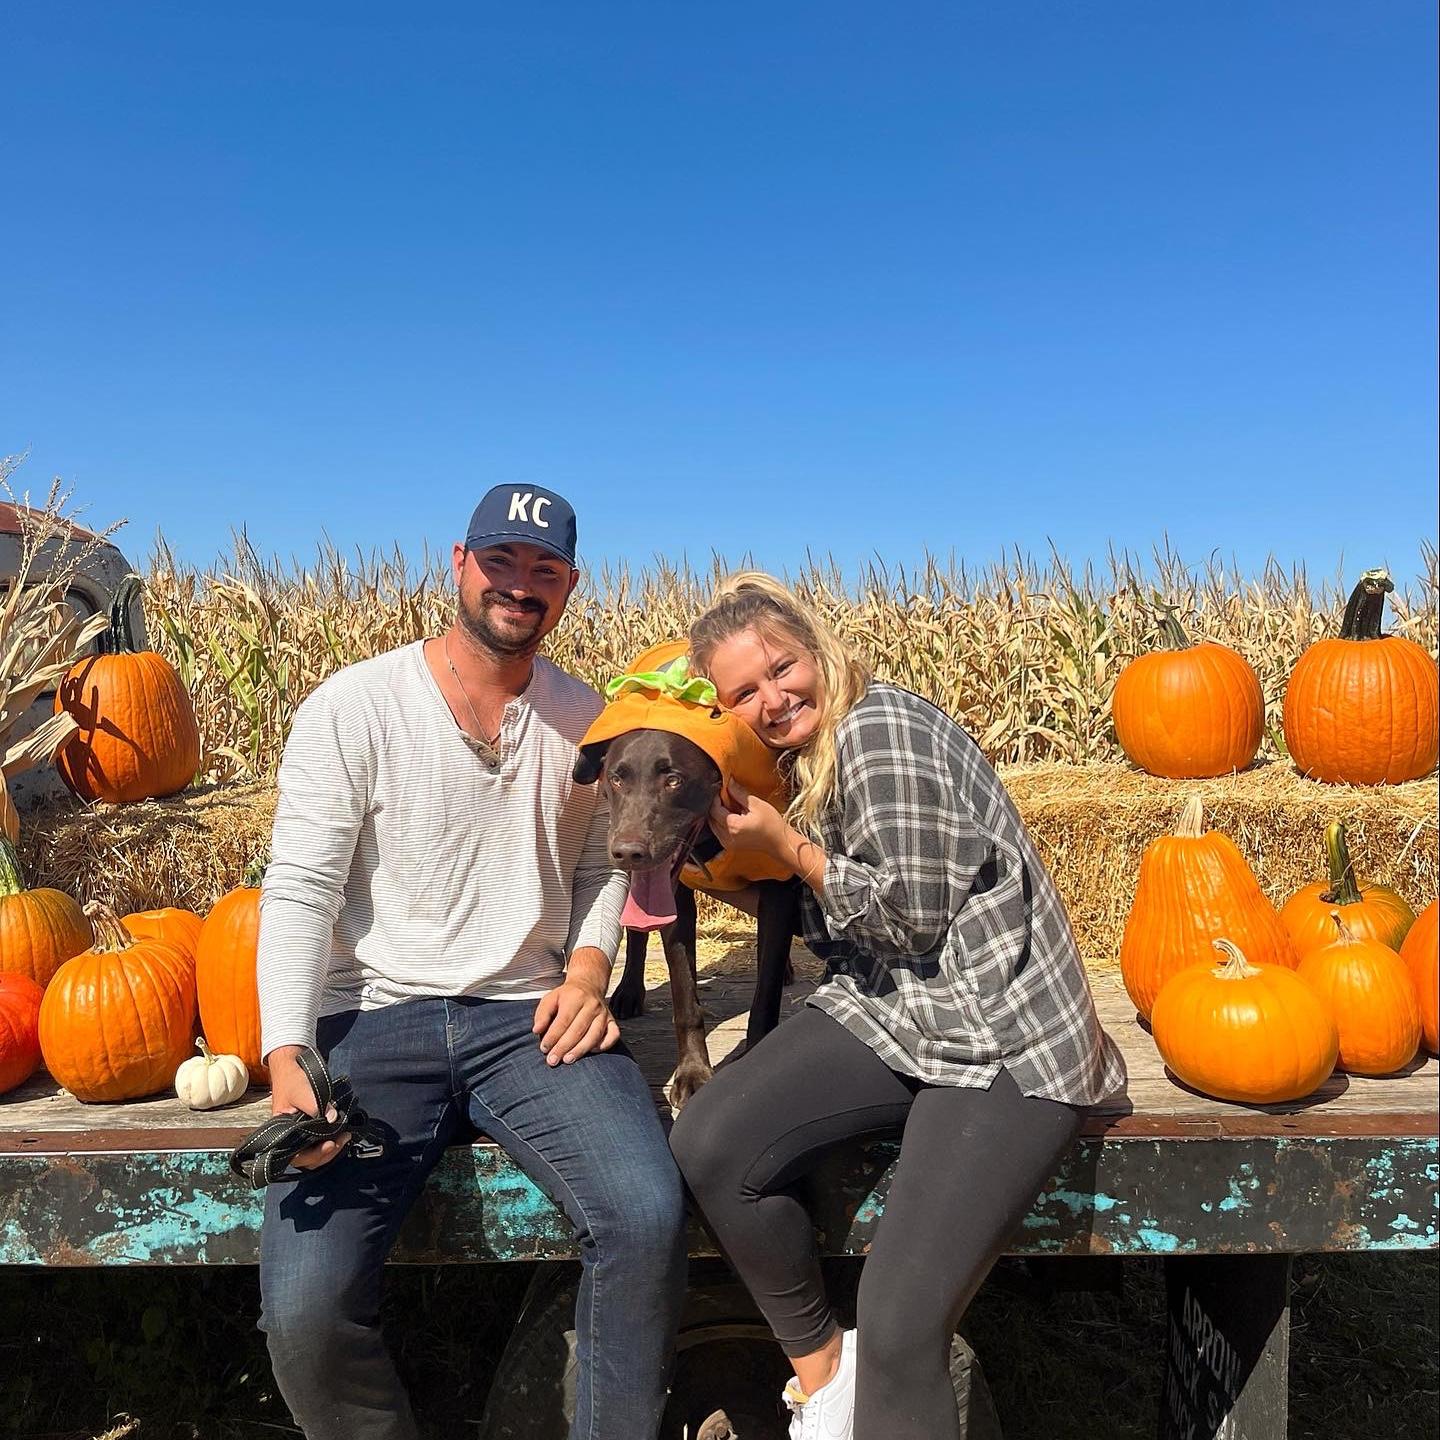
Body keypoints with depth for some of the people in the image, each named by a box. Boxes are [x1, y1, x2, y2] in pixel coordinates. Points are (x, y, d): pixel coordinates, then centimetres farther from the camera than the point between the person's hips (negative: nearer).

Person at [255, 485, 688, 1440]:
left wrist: (591, 964, -3)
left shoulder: (587, 722, 7)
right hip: (372, 1020, -1)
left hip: (531, 1018, 2)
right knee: (304, 1302, -21)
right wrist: (287, 1057, -19)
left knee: (648, 1216, -25)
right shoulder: (352, 709, -3)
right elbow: (300, 891, -6)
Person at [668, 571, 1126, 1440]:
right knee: (708, 1147, -14)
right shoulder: (805, 759, 13)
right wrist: (732, 841, 6)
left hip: (1004, 1042, -8)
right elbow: (810, 911, 17)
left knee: (898, 1332, -18)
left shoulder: (881, 727, -14)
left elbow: (914, 917, -14)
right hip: (889, 1016, 8)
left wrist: (785, 843, -8)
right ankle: (820, 1366, 8)